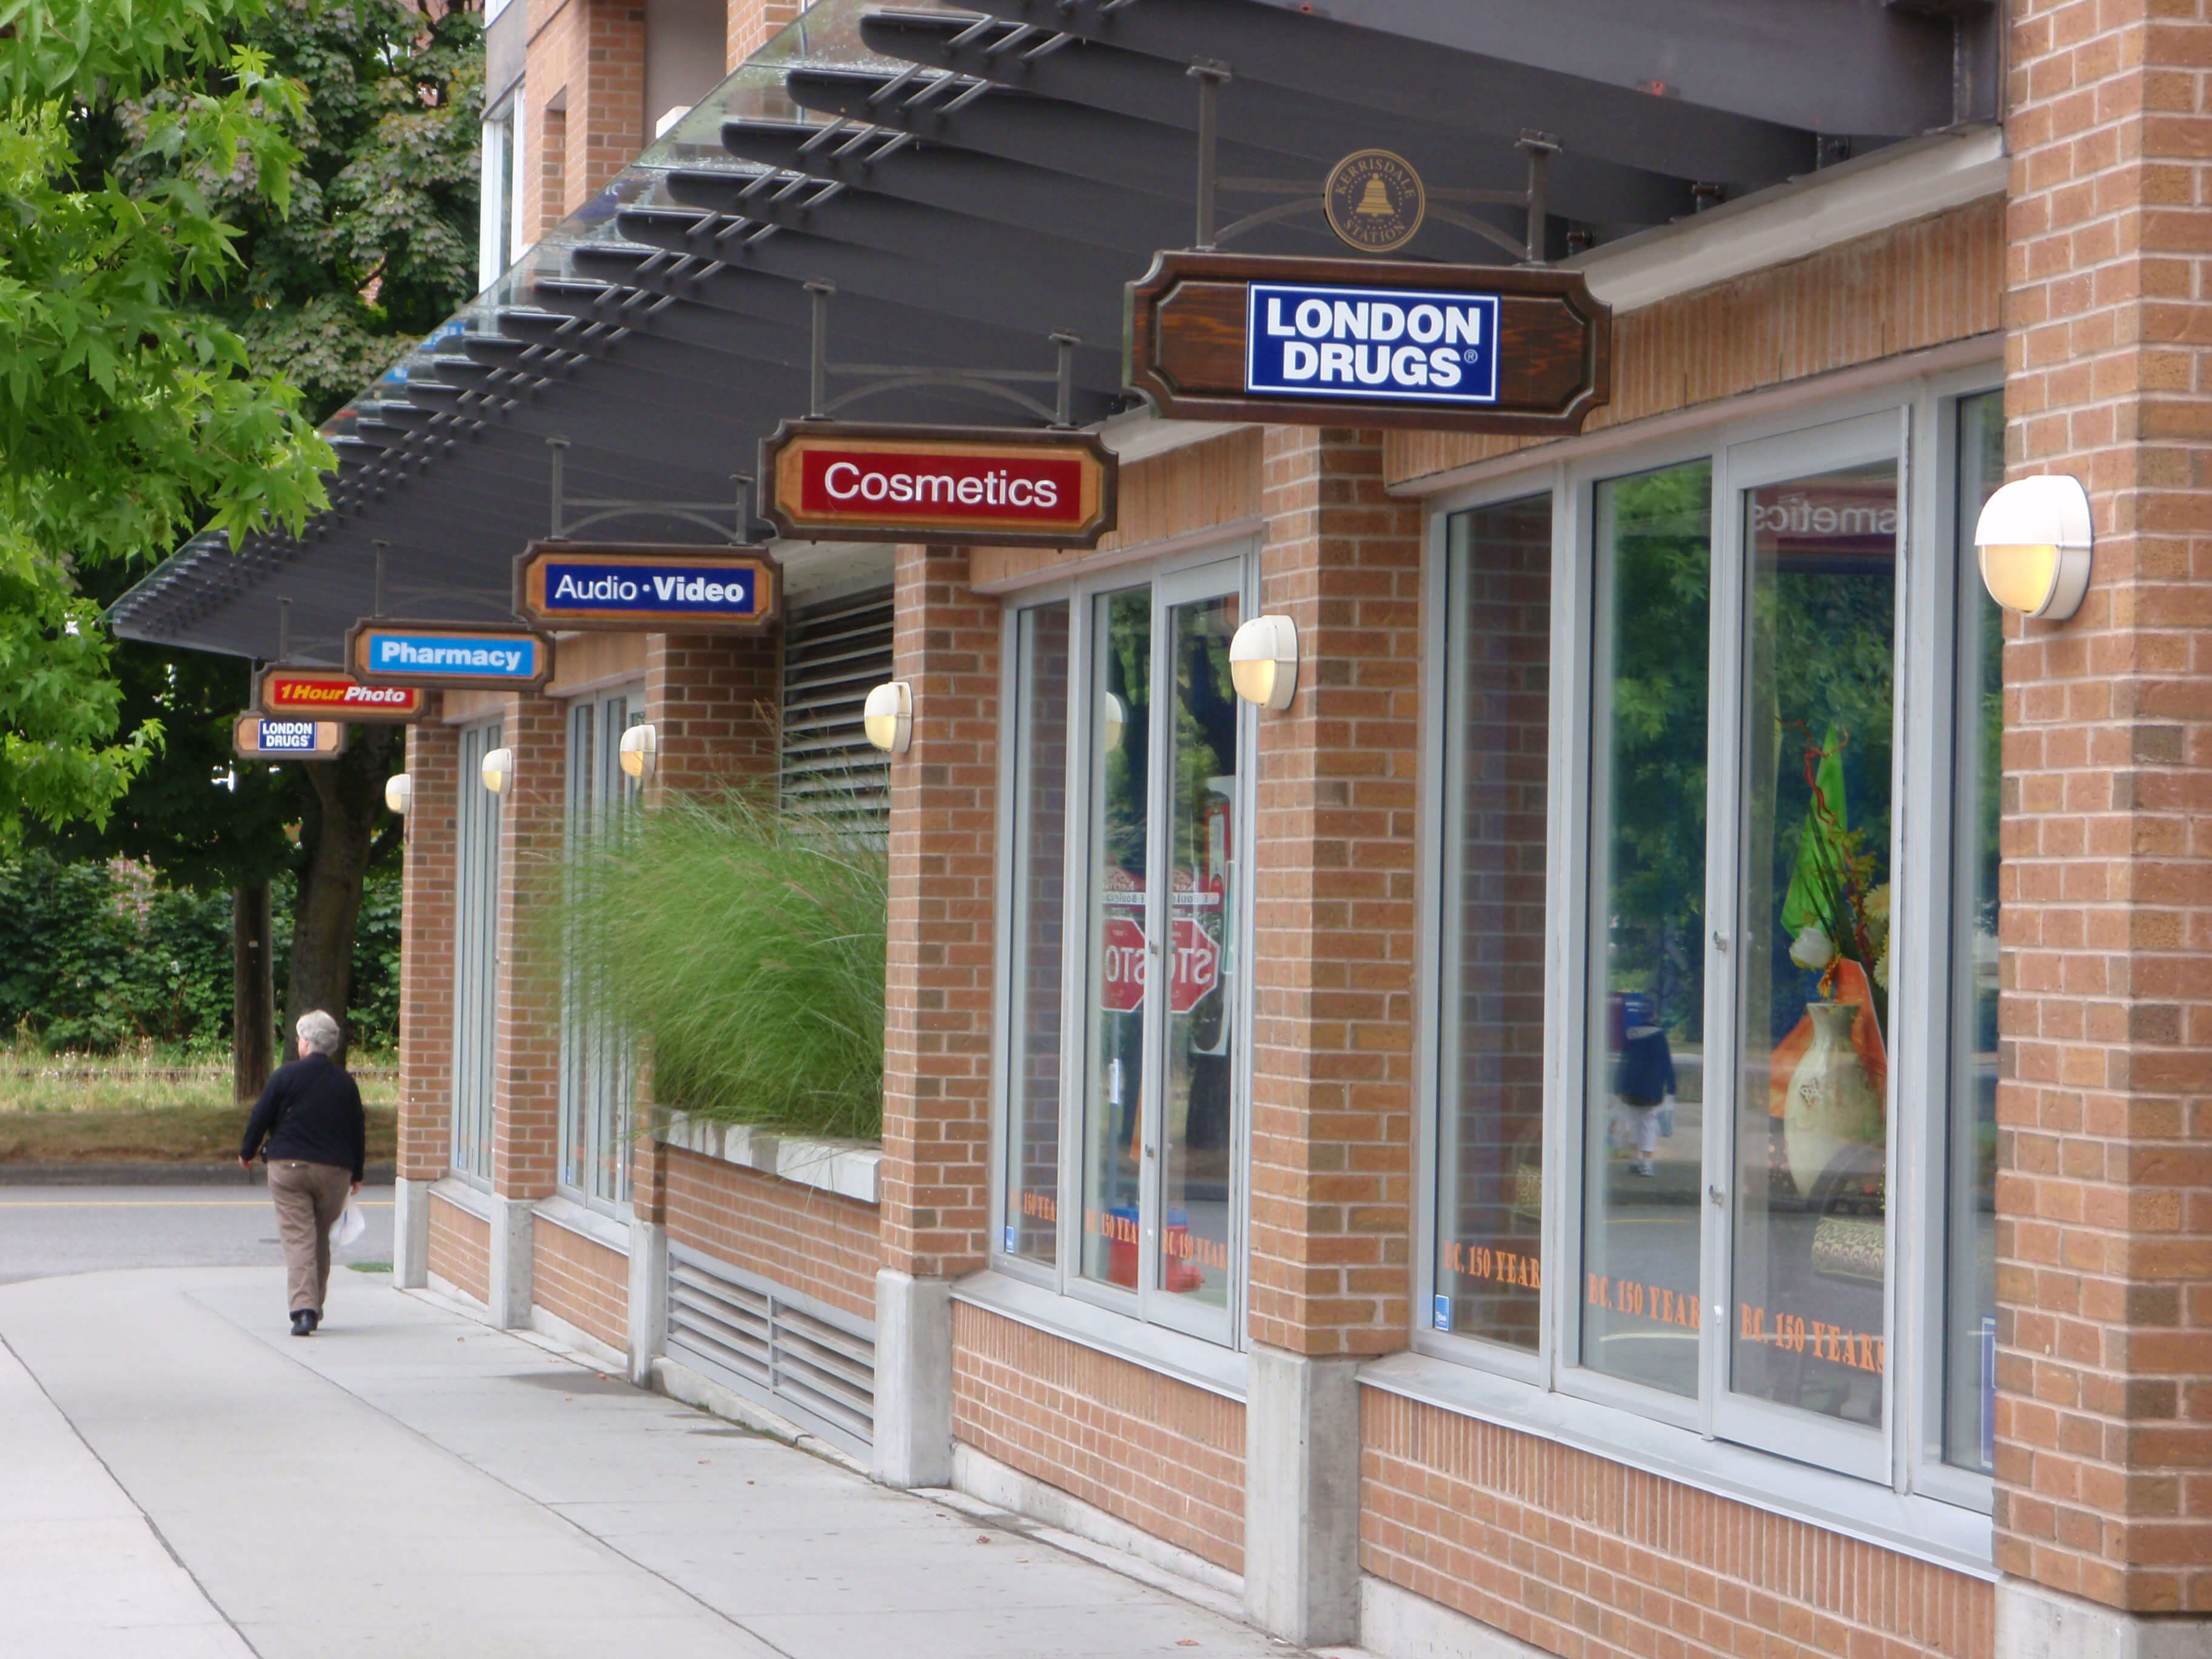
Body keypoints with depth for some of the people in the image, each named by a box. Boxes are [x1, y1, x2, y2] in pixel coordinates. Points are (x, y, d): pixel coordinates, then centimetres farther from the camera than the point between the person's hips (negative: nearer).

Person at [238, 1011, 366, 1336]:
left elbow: (261, 1116, 0)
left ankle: (303, 1308, -22)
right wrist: (356, 1173, 23)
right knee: (321, 1239, 17)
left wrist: (247, 1152, 16)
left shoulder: (287, 1075, -4)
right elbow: (358, 1130, 11)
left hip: (289, 1166, -3)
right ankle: (314, 1307, 25)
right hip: (334, 1172, 3)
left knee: (298, 1239, -7)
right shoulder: (345, 1083, 5)